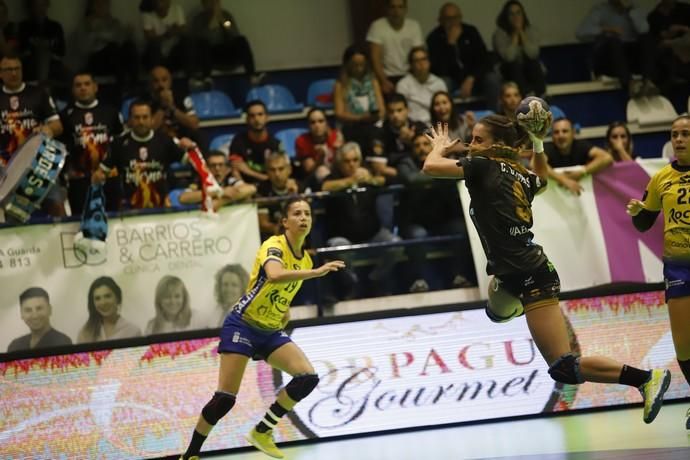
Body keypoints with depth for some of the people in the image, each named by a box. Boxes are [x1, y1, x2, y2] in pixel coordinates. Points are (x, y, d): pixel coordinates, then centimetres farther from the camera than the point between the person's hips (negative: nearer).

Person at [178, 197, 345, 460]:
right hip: (242, 326, -7)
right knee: (225, 399, -11)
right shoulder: (274, 246, -16)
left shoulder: (305, 259, 7)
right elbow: (275, 275, -40)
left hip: (271, 332, 7)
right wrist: (316, 272, -46)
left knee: (308, 377, -14)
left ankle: (262, 432, -1)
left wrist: (285, 311, 6)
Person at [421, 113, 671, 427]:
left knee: (565, 369, -10)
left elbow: (431, 167, -12)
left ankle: (645, 378, -7)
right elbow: (543, 179, 35)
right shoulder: (521, 175, 11)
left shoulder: (483, 167, -12)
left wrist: (439, 146, 10)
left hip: (533, 279, -9)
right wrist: (537, 142, 22)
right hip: (516, 274, 9)